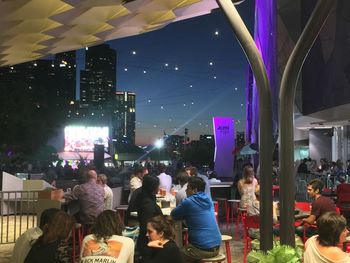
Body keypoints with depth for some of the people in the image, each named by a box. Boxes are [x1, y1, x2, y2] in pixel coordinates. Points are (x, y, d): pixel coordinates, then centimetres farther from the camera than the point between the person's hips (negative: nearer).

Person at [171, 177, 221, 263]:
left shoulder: (189, 202, -11)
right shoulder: (208, 199, 10)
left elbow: (173, 215, 3)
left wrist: (184, 215, 17)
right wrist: (187, 215, 16)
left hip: (203, 248, -7)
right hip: (216, 247, 8)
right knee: (184, 249, 28)